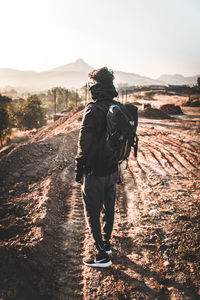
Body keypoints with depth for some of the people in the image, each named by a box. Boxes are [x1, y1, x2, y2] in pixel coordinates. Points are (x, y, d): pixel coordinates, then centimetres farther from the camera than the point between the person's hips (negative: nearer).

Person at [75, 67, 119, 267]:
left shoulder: (92, 110, -22)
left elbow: (84, 144, -19)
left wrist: (78, 170, -8)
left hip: (94, 172, -7)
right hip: (113, 170, 7)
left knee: (92, 213, 6)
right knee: (108, 208, 21)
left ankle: (102, 255, 13)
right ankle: (106, 243, 38)